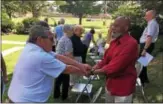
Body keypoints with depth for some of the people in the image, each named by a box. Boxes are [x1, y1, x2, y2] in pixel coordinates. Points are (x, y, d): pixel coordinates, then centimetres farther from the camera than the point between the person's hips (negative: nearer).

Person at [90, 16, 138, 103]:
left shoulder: (131, 44, -25)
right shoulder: (115, 41, 4)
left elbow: (116, 65, -29)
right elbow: (106, 59, 5)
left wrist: (95, 72, -24)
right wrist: (93, 68, -12)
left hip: (123, 86, -8)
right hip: (111, 83, 8)